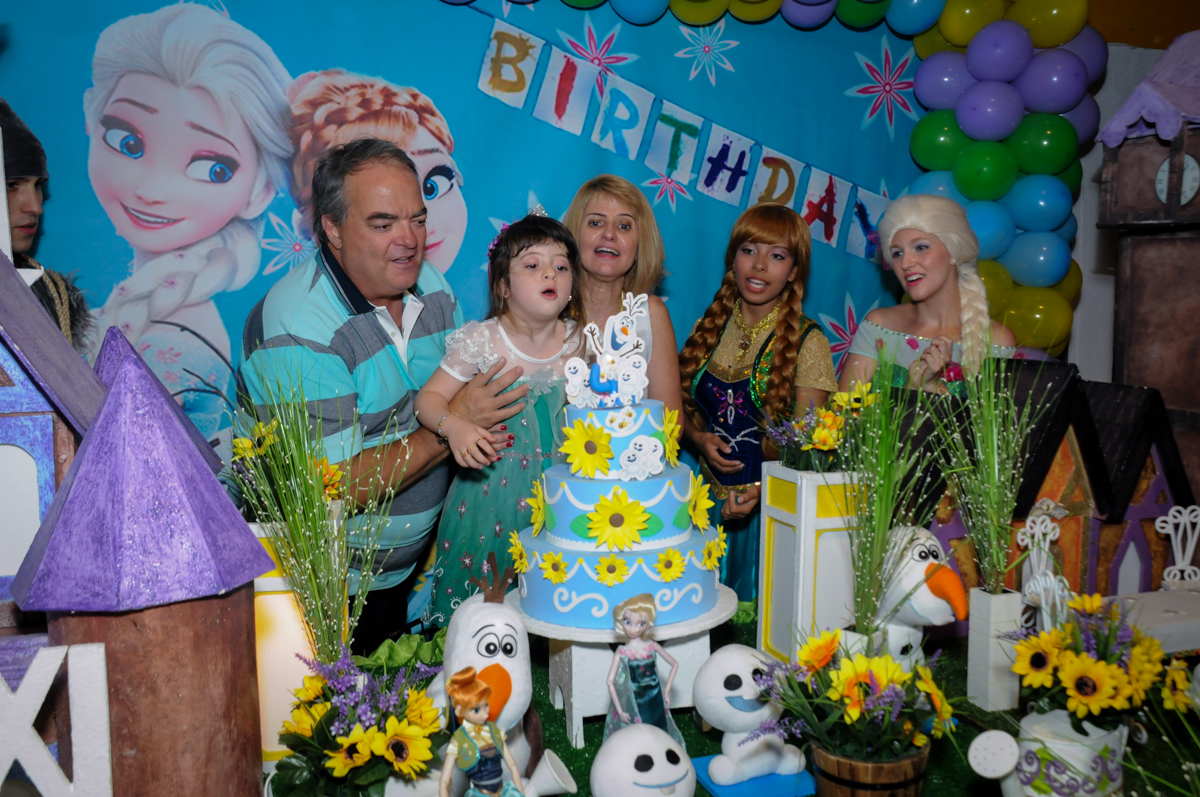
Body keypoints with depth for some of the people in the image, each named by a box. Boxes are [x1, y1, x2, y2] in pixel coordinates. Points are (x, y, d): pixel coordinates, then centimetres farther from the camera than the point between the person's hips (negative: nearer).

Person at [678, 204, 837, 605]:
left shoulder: (807, 342, -8)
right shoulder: (709, 329, 3)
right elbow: (680, 407, 12)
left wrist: (760, 492, -25)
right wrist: (701, 439, -9)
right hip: (710, 498, 4)